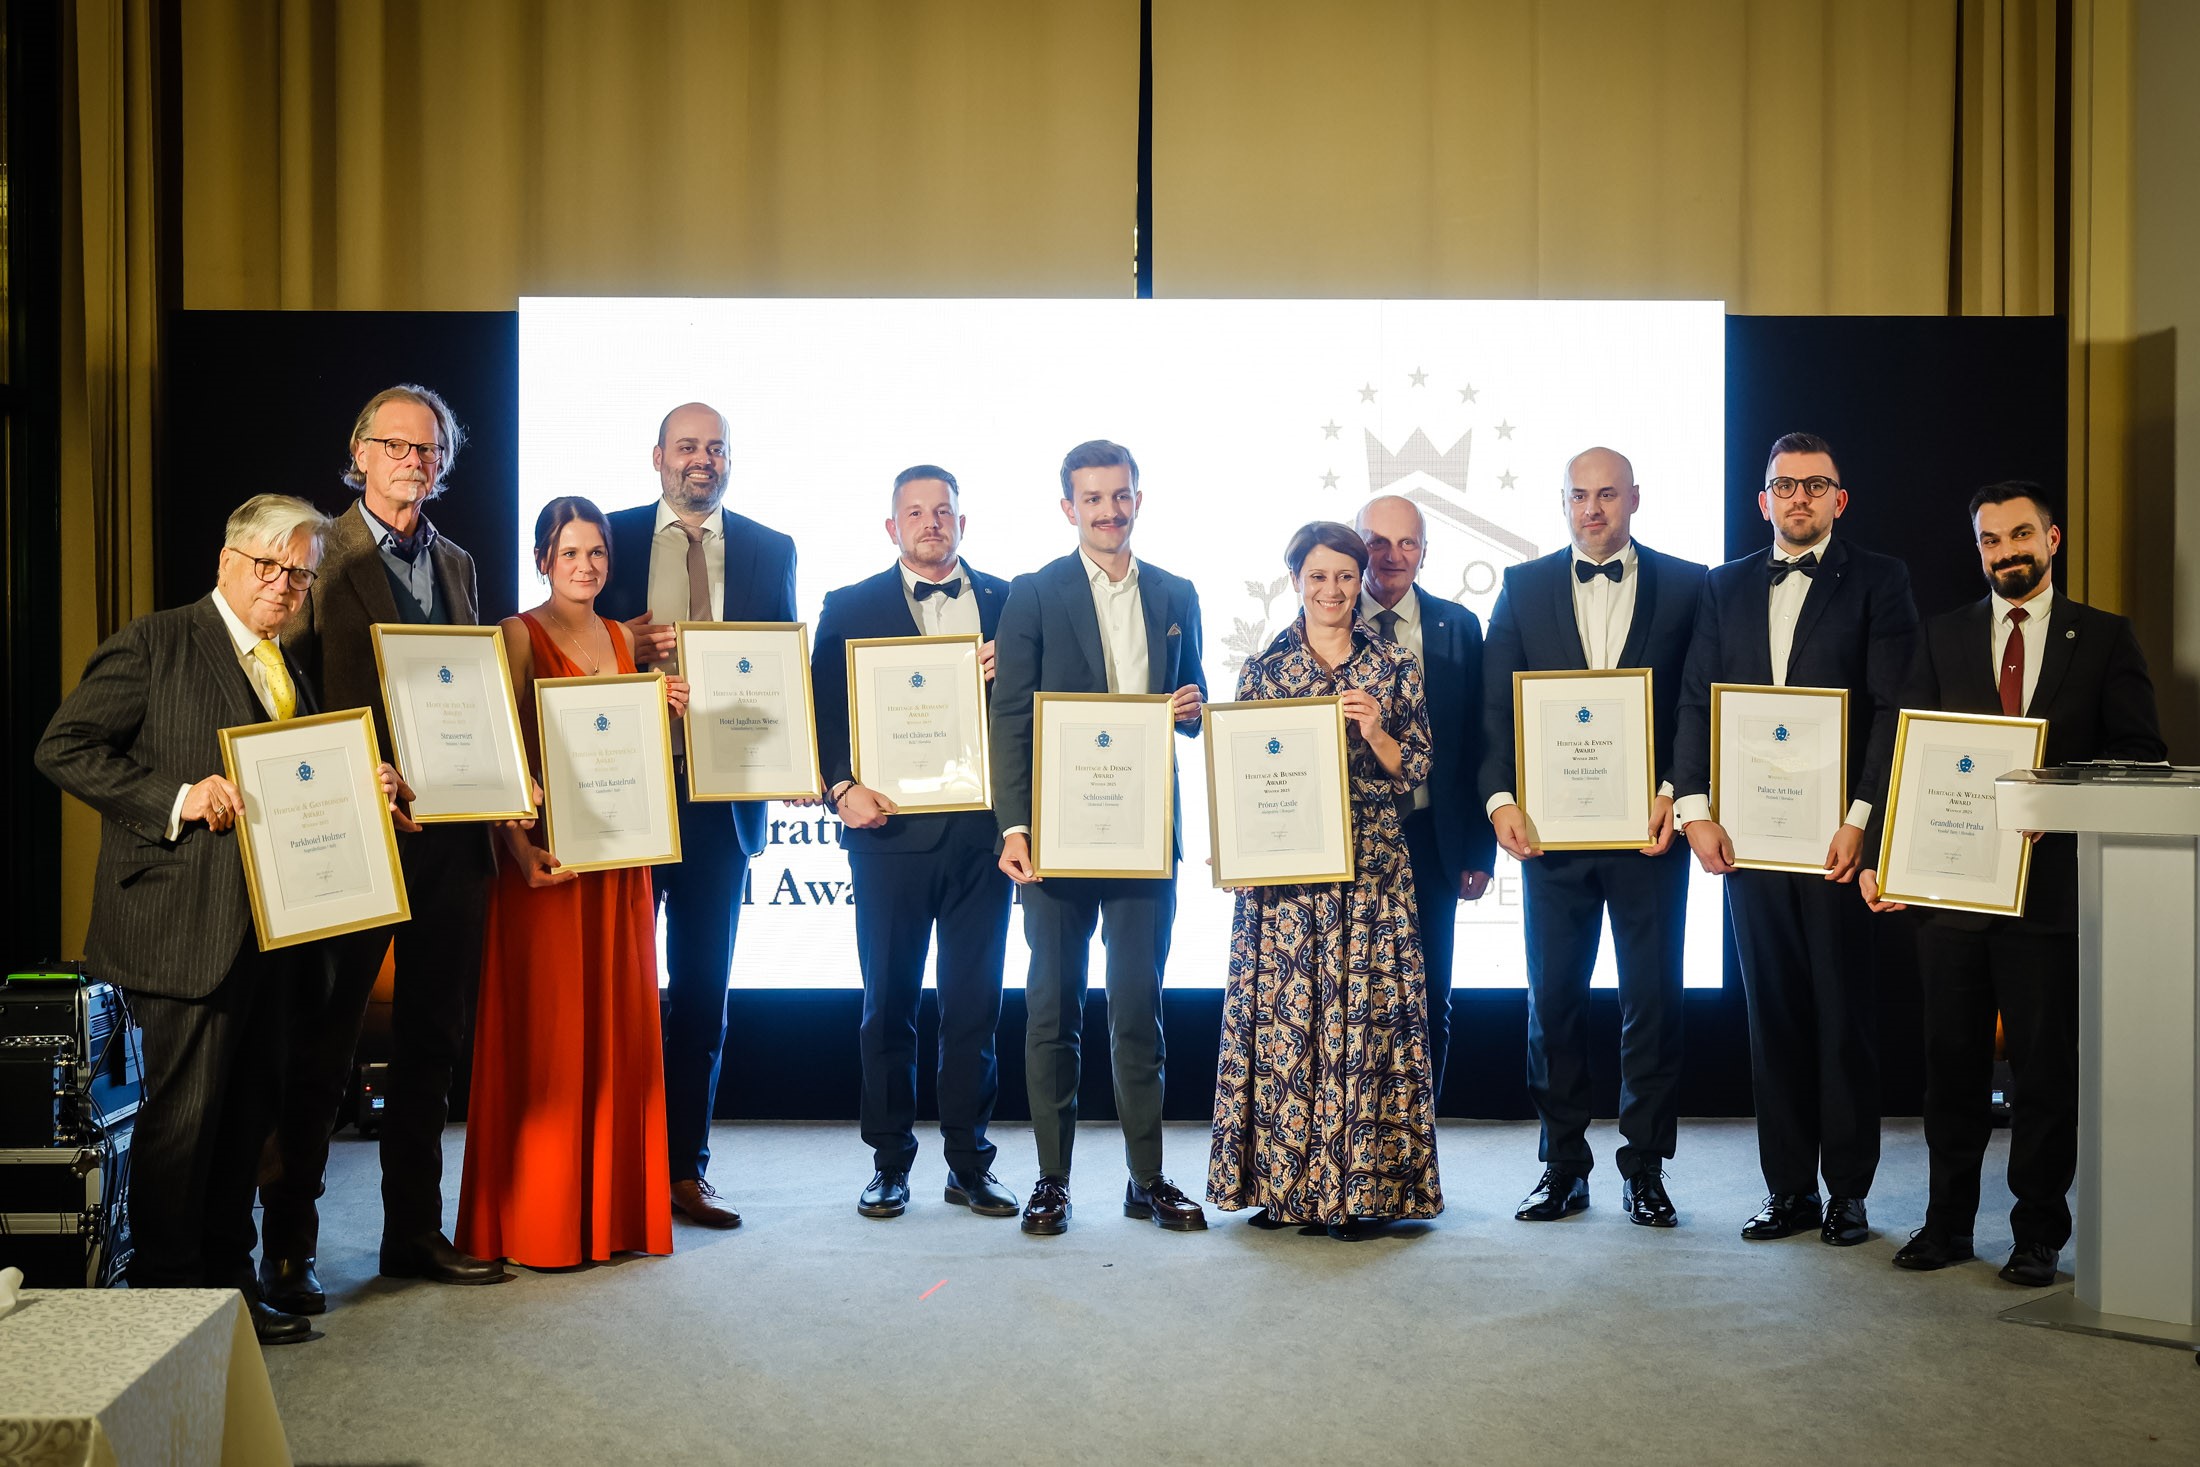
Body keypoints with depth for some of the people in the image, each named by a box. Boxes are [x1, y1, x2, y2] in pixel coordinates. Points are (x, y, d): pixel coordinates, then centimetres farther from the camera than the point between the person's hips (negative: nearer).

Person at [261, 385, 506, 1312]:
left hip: (450, 832, 6)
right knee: (320, 1046, 2)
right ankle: (290, 1249, 14)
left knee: (432, 1042, 13)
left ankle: (415, 1233, 25)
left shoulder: (455, 565, 15)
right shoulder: (322, 555, -4)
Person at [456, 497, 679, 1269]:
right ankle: (538, 1220, 5)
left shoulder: (624, 639, 14)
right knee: (545, 1033, -3)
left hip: (620, 856, 6)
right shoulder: (517, 637, -3)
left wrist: (672, 711, 1)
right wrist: (520, 847, -23)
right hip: (547, 854, -6)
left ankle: (615, 1207, 17)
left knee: (619, 1025, 8)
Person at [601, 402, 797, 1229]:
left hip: (720, 790, 1)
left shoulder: (769, 552, 9)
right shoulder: (611, 539, 6)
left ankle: (685, 1167, 15)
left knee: (703, 987, 7)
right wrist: (623, 647, -15)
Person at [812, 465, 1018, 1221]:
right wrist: (842, 788, -14)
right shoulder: (851, 608, 7)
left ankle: (970, 1163, 16)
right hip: (891, 827, -1)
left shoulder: (1005, 601, 11)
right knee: (888, 1001, 5)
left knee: (975, 1001, 6)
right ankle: (889, 1163, 16)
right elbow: (825, 712, 1)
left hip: (980, 827, 1)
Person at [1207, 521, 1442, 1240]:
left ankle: (1361, 1187, 6)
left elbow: (1416, 771, 4)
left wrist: (1375, 733, -12)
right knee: (1283, 1014, -1)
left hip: (1373, 867, 0)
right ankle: (1284, 1185, 10)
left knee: (1364, 1015, -2)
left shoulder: (1395, 665, 7)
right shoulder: (1262, 669, 8)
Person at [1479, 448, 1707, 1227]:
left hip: (1648, 825, -1)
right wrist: (1502, 797, -10)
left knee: (1653, 997, 4)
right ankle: (1562, 1166, 18)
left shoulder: (1685, 586, 4)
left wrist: (1674, 794, -12)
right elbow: (1495, 706, 3)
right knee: (1553, 999, 7)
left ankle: (1645, 1168, 16)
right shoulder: (1524, 587, 8)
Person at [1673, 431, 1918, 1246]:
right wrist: (1695, 808, -5)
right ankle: (1789, 1188, 17)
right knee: (1773, 1012, 9)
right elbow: (1696, 701, 8)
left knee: (1844, 1015, 3)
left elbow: (1893, 708, -6)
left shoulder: (1877, 581, 2)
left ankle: (1848, 1191, 14)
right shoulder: (1726, 588, 13)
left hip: (1840, 836, -3)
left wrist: (1861, 820, -14)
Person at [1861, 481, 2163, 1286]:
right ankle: (1947, 1223, 21)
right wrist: (1883, 855, -6)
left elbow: (2141, 756, 1)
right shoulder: (1943, 636, 9)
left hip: (2052, 883, -2)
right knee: (1951, 1062, 10)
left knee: (2046, 1067, 4)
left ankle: (2039, 1234, 17)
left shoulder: (2106, 639, 5)